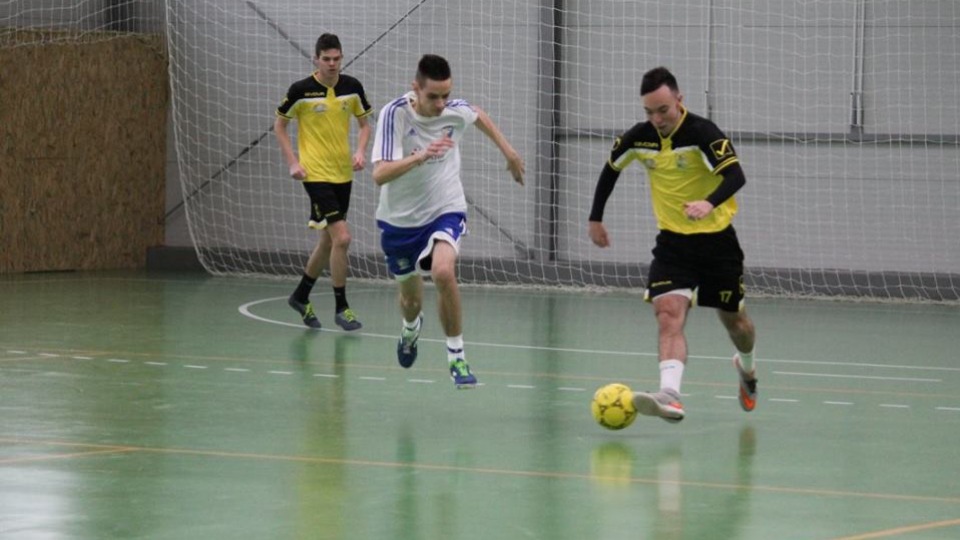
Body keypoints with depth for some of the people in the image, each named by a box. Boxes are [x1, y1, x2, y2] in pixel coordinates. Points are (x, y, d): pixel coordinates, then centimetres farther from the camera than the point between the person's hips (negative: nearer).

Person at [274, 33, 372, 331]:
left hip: (343, 173, 5)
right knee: (341, 237, -14)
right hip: (316, 173, -5)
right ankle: (341, 307, -4)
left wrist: (360, 152, -5)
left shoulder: (352, 87, 1)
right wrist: (293, 162, -7)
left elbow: (364, 124, 13)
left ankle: (301, 296, 33)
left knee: (328, 240, 14)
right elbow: (279, 125, 1)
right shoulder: (301, 90, -10)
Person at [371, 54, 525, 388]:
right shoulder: (395, 114, -24)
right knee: (410, 298, 16)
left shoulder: (456, 111, -15)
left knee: (443, 272, -30)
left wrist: (509, 152, 20)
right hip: (400, 219, 0)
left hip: (446, 211, 0)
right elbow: (380, 174, -34)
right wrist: (420, 156, -50)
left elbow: (480, 117, 12)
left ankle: (456, 355, -13)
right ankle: (411, 327, 56)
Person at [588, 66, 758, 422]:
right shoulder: (639, 138, -4)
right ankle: (670, 396, -36)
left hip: (716, 239, -3)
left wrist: (710, 203, -50)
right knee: (668, 313, -20)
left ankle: (747, 367, 48)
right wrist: (595, 218, 17)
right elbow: (611, 169, 16)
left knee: (733, 318, 14)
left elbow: (735, 175, -31)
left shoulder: (702, 132, -19)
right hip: (672, 242, 3)